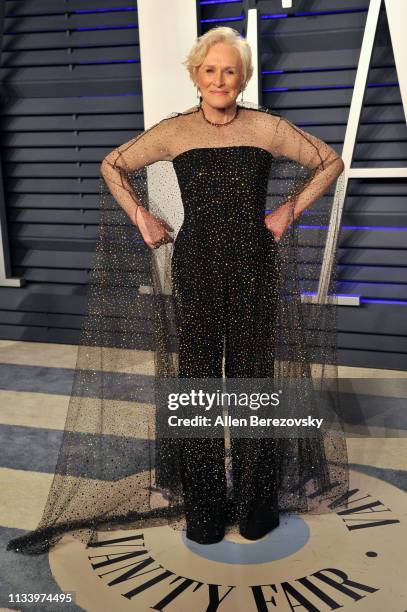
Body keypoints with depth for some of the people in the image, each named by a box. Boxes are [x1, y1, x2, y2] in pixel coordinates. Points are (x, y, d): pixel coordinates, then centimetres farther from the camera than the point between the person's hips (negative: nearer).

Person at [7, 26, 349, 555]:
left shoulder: (266, 127, 2)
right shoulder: (174, 131, 3)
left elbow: (330, 162, 12)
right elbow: (113, 166, 15)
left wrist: (290, 210, 4)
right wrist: (143, 219, 6)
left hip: (254, 264, 0)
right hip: (195, 266, 0)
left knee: (253, 377, 5)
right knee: (197, 379, 3)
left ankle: (257, 503, 21)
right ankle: (204, 509, 18)